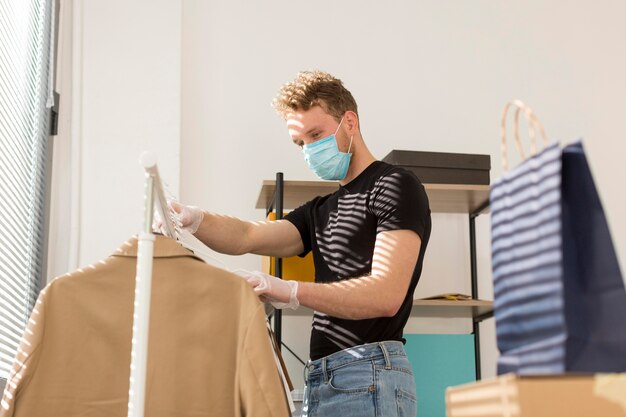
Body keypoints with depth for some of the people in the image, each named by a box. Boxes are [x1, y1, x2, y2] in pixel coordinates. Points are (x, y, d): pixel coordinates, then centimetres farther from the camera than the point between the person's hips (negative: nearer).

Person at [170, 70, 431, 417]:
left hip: (368, 377, -8)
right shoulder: (322, 210, 23)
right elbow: (247, 237, 6)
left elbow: (387, 295, -16)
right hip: (321, 381, 8)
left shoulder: (395, 187, -2)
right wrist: (191, 218, -14)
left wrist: (291, 291, -26)